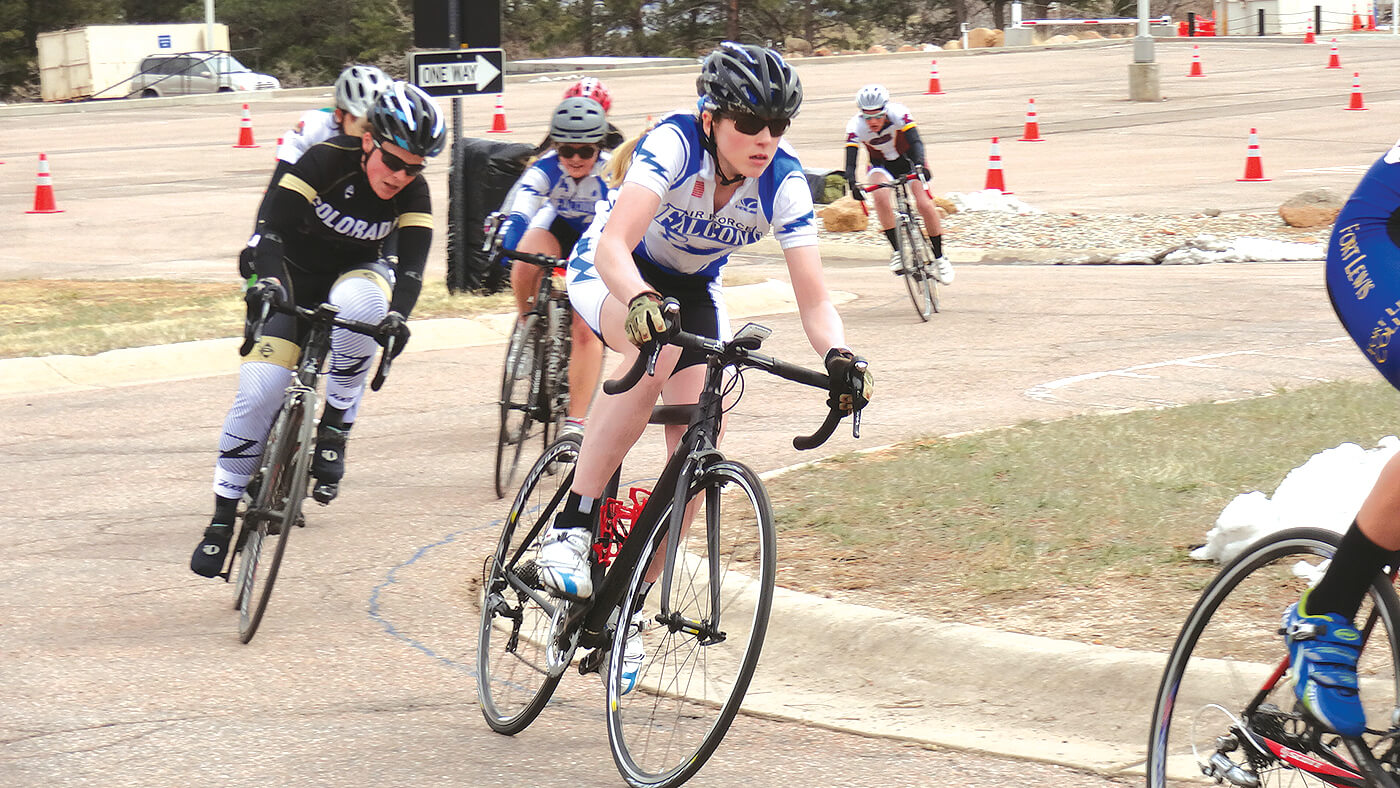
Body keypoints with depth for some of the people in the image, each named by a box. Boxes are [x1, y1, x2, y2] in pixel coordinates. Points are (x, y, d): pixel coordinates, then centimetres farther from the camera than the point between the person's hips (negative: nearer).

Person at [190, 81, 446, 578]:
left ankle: (334, 430, -22)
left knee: (358, 301, -38)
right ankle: (223, 516, -1)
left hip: (355, 275, 1)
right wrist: (268, 280, -50)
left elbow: (413, 263, -27)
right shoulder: (326, 161, -25)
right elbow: (275, 228, -30)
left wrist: (398, 314, -48)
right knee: (258, 393, -16)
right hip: (296, 280, -1)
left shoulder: (414, 192, -18)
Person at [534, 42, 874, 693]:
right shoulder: (674, 143, -33)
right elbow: (613, 245, -45)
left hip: (691, 287, 5)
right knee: (657, 349, -38)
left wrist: (837, 356, -44)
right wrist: (642, 302, -65)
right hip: (612, 273, -4)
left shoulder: (783, 183, -22)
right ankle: (571, 525, -30)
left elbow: (813, 298, -24)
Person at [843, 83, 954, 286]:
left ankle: (939, 257, 1)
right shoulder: (856, 126, -27)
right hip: (881, 166, 1)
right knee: (881, 196, -32)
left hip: (908, 159, -1)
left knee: (925, 205, -18)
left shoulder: (897, 113, -30)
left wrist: (920, 165, -58)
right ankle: (896, 250, -20)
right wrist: (852, 184, -52)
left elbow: (915, 141, -39)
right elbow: (850, 161, -33)